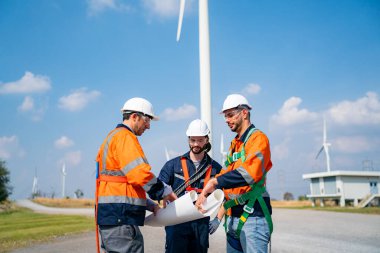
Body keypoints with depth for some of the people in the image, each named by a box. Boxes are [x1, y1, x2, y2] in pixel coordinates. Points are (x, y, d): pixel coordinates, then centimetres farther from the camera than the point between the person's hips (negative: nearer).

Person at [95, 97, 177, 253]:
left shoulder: (113, 137, 24)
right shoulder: (125, 137, -9)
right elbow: (140, 174, -21)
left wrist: (149, 205, 19)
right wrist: (165, 191, -5)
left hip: (109, 217, 11)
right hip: (121, 218, -11)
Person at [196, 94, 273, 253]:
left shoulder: (258, 138, -8)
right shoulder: (234, 144, 17)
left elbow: (250, 172, -27)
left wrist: (215, 182, -32)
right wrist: (219, 216, 15)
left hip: (253, 216, -8)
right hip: (233, 217, 8)